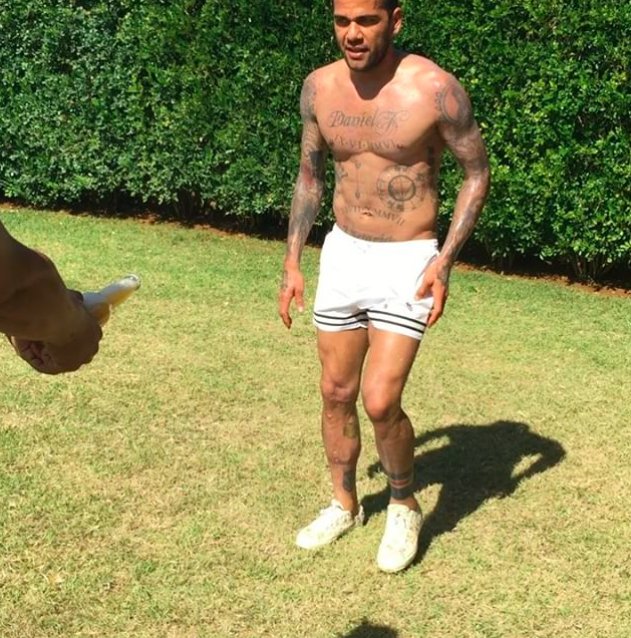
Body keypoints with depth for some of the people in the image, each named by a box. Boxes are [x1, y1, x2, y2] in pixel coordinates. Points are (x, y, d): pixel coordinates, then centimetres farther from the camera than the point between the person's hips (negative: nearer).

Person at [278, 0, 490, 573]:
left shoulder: (433, 88, -16)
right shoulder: (319, 87, -1)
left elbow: (477, 172, -6)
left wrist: (446, 261, -15)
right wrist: (293, 261, 8)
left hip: (407, 261, -5)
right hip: (343, 252, 5)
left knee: (380, 401, -12)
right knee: (336, 393, 11)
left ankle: (405, 506, 17)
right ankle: (345, 504, 33)